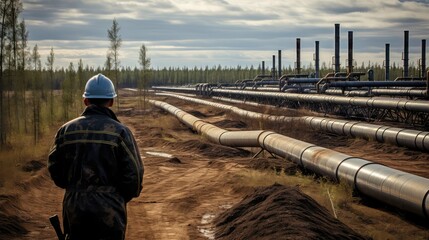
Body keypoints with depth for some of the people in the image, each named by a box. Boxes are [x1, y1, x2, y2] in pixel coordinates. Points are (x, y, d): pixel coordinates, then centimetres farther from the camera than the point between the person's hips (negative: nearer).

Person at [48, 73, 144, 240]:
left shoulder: (66, 130, 2)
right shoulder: (120, 132, -8)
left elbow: (54, 169, 6)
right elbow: (134, 174, -10)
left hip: (74, 209, 3)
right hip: (109, 213, -3)